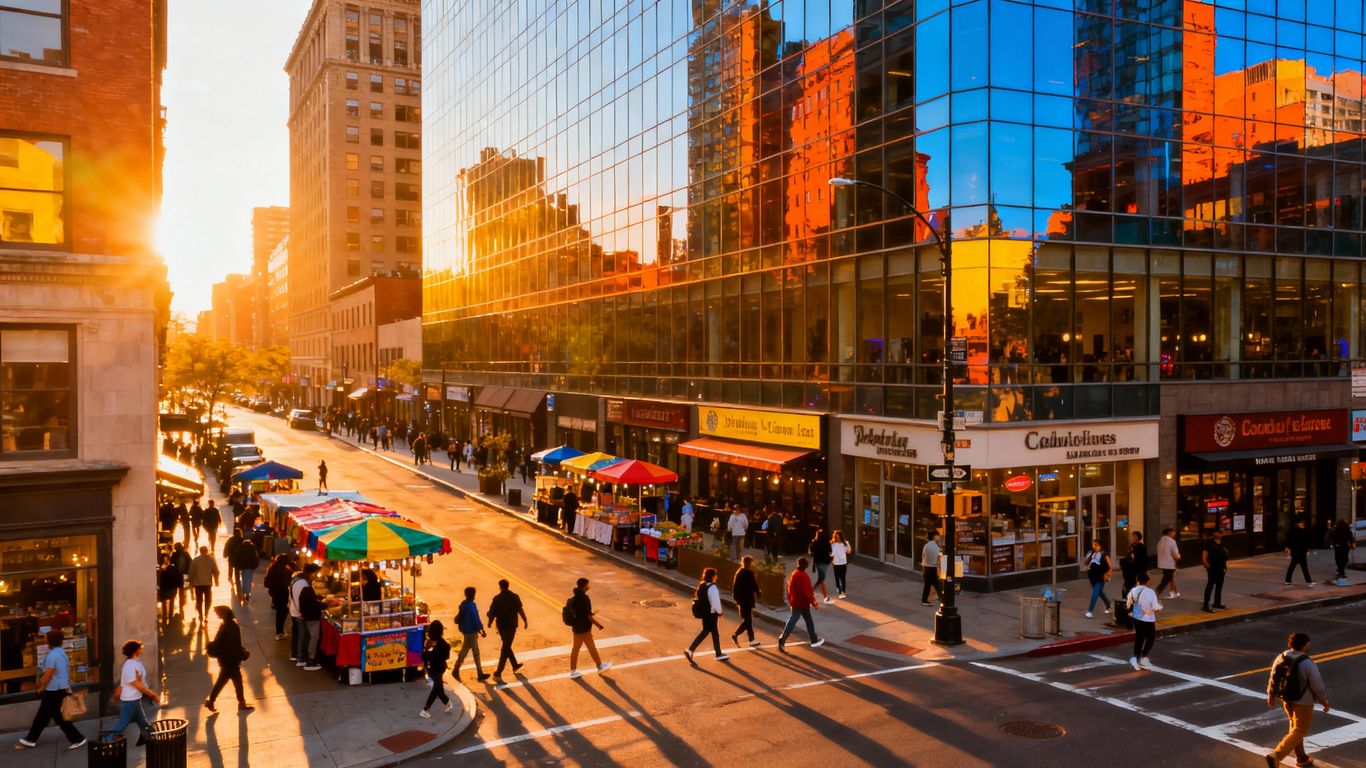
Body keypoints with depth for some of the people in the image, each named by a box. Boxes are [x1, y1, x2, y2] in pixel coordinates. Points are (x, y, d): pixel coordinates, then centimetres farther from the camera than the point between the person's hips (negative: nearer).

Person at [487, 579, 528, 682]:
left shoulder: (497, 598, -9)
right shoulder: (514, 597, -9)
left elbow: (492, 613, -9)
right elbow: (520, 610, -5)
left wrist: (489, 623, 8)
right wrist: (525, 621, 8)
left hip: (501, 626, 2)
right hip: (511, 626, -2)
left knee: (507, 646, 23)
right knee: (505, 649, 1)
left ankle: (515, 665, 39)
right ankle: (498, 673, -7)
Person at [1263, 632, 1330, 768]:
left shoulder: (1280, 658, -3)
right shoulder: (1307, 663, -23)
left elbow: (1272, 679, 6)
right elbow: (1318, 685, -15)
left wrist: (1271, 695, 20)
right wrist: (1324, 701, 2)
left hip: (1286, 700, 6)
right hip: (1303, 702, -6)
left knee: (1295, 727, 24)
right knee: (1299, 732, 1)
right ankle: (1276, 755, -15)